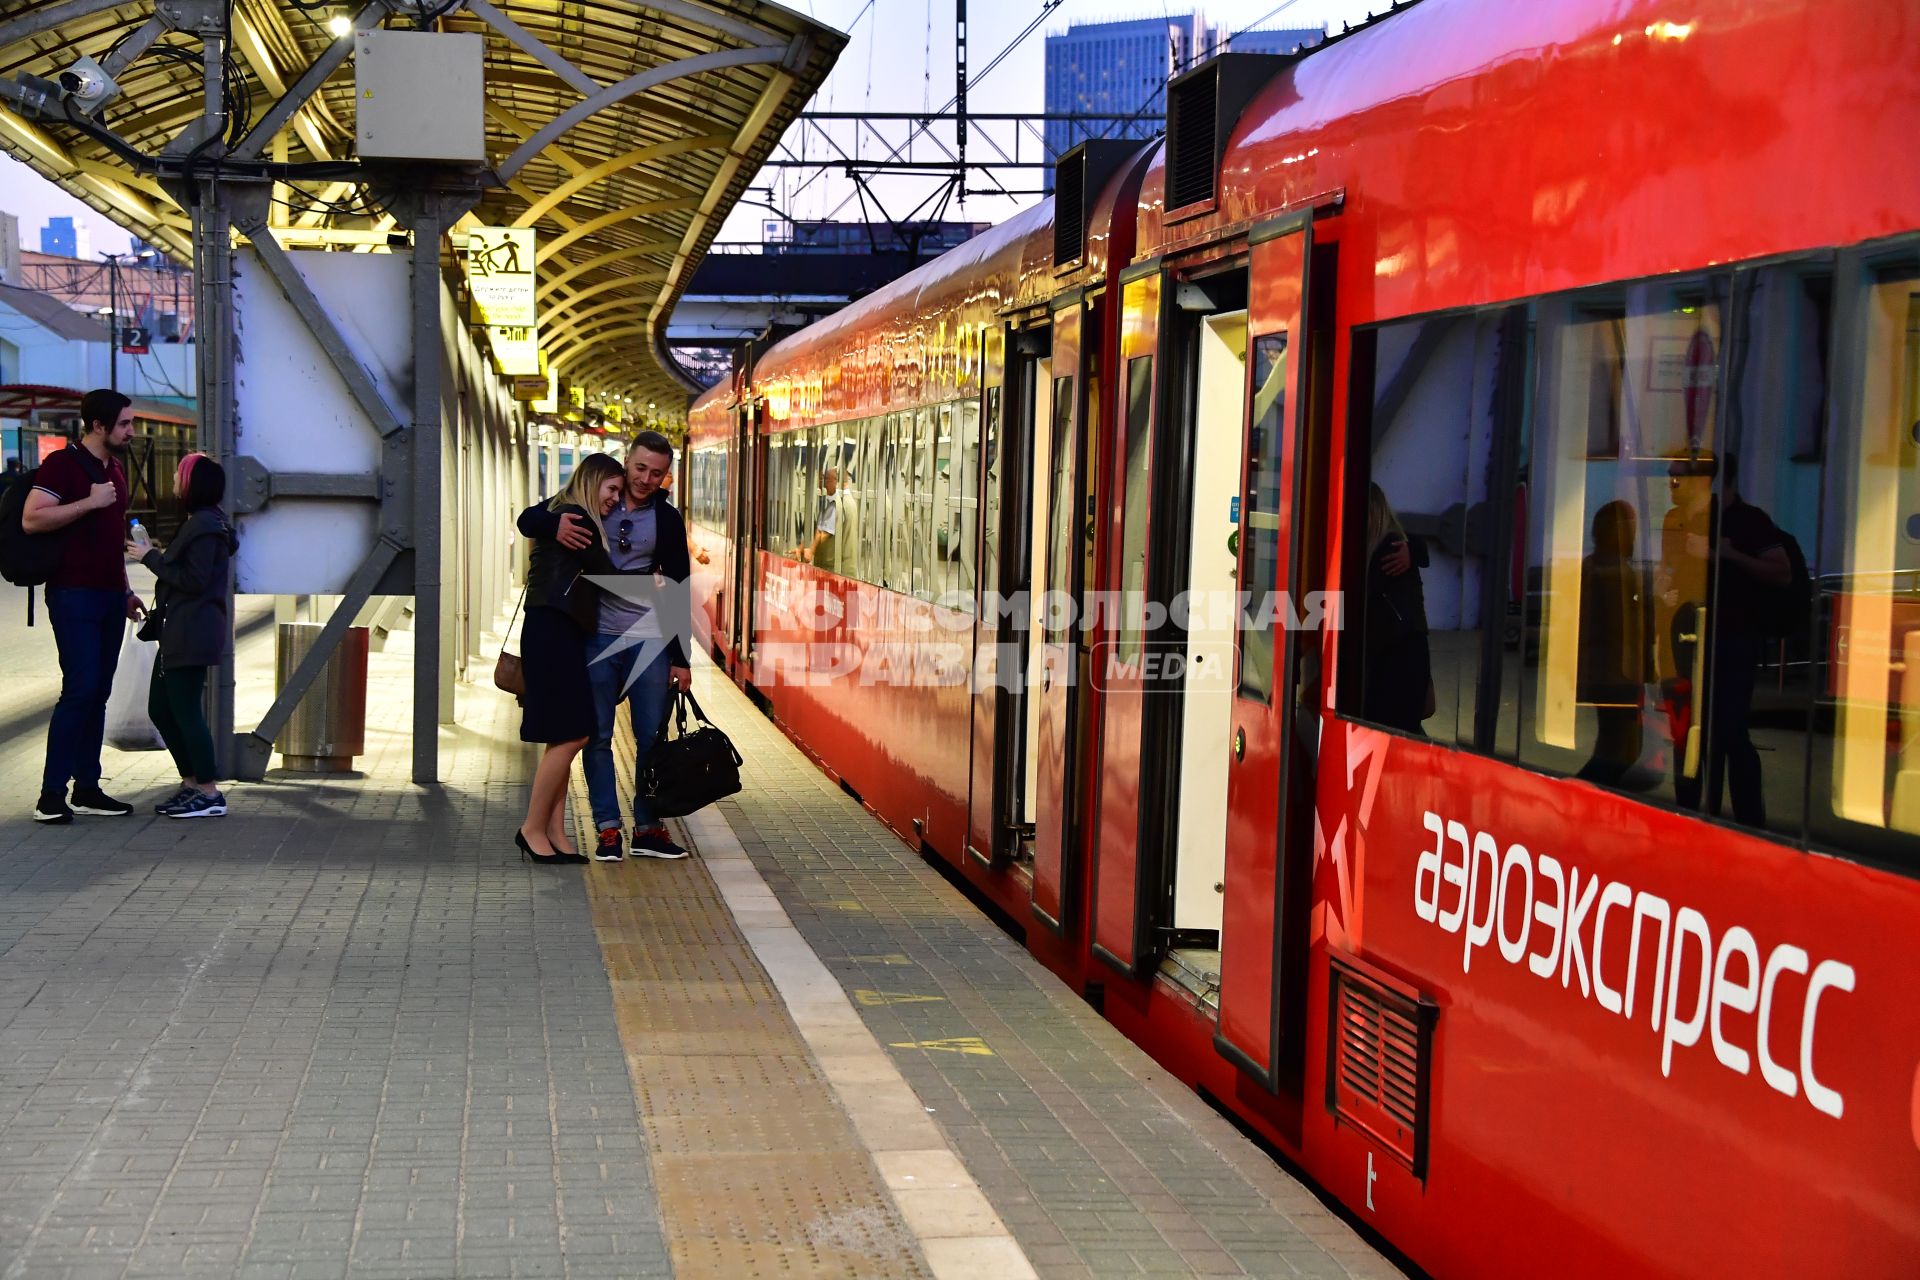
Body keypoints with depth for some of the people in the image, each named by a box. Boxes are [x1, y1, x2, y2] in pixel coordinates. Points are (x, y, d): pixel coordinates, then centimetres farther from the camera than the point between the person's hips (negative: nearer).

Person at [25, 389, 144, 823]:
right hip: (74, 593, -8)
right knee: (79, 689, -12)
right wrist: (90, 502, -19)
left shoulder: (115, 470, 17)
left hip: (109, 596, 8)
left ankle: (87, 789, 12)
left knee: (98, 693, 7)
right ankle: (51, 796, -8)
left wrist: (125, 591, 22)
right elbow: (31, 518, -19)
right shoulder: (62, 464, -8)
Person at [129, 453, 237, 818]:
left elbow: (194, 580, -20)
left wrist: (151, 557, -13)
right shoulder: (200, 521, 18)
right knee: (161, 708, 14)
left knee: (185, 710, -7)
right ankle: (192, 784, 21)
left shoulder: (205, 525, -15)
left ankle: (209, 794, -2)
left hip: (193, 633, -11)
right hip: (179, 631, 11)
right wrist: (155, 555, 13)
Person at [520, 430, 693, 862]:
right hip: (597, 637, -1)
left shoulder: (668, 520, 5)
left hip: (649, 640, 1)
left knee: (652, 737, 3)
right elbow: (528, 519, 4)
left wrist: (681, 657, 2)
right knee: (597, 735, 2)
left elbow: (678, 591, 6)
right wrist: (554, 524, -21)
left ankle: (648, 827, 12)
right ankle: (607, 827, 9)